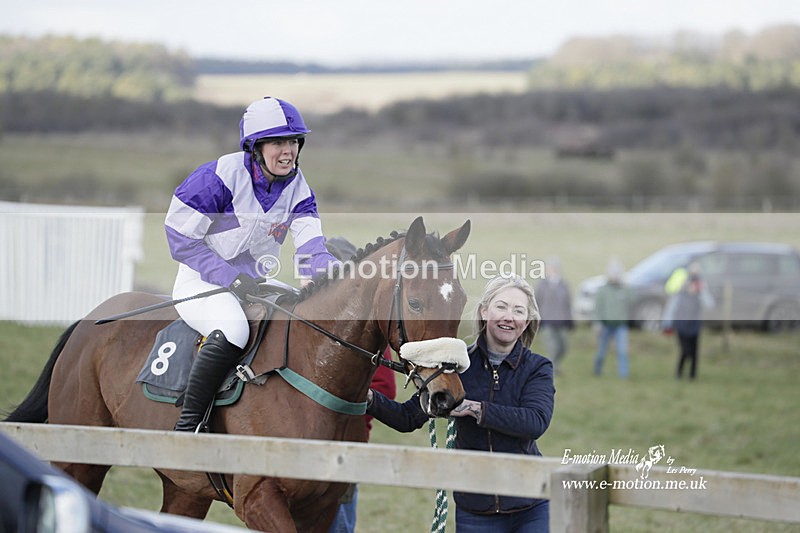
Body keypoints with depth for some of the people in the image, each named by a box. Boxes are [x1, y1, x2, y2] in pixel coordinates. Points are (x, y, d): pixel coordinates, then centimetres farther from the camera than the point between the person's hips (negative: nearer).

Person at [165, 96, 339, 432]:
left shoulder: (297, 187, 3)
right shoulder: (222, 175, -16)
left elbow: (311, 248, -7)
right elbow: (180, 237, -13)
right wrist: (230, 277, -21)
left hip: (253, 285, 7)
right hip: (201, 283, -7)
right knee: (232, 329, -37)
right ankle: (188, 423, -28)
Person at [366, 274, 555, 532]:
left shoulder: (538, 368, -3)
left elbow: (536, 422, -22)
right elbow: (408, 418, 2)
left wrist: (474, 408, -26)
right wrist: (368, 397, -14)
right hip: (474, 509, 1)